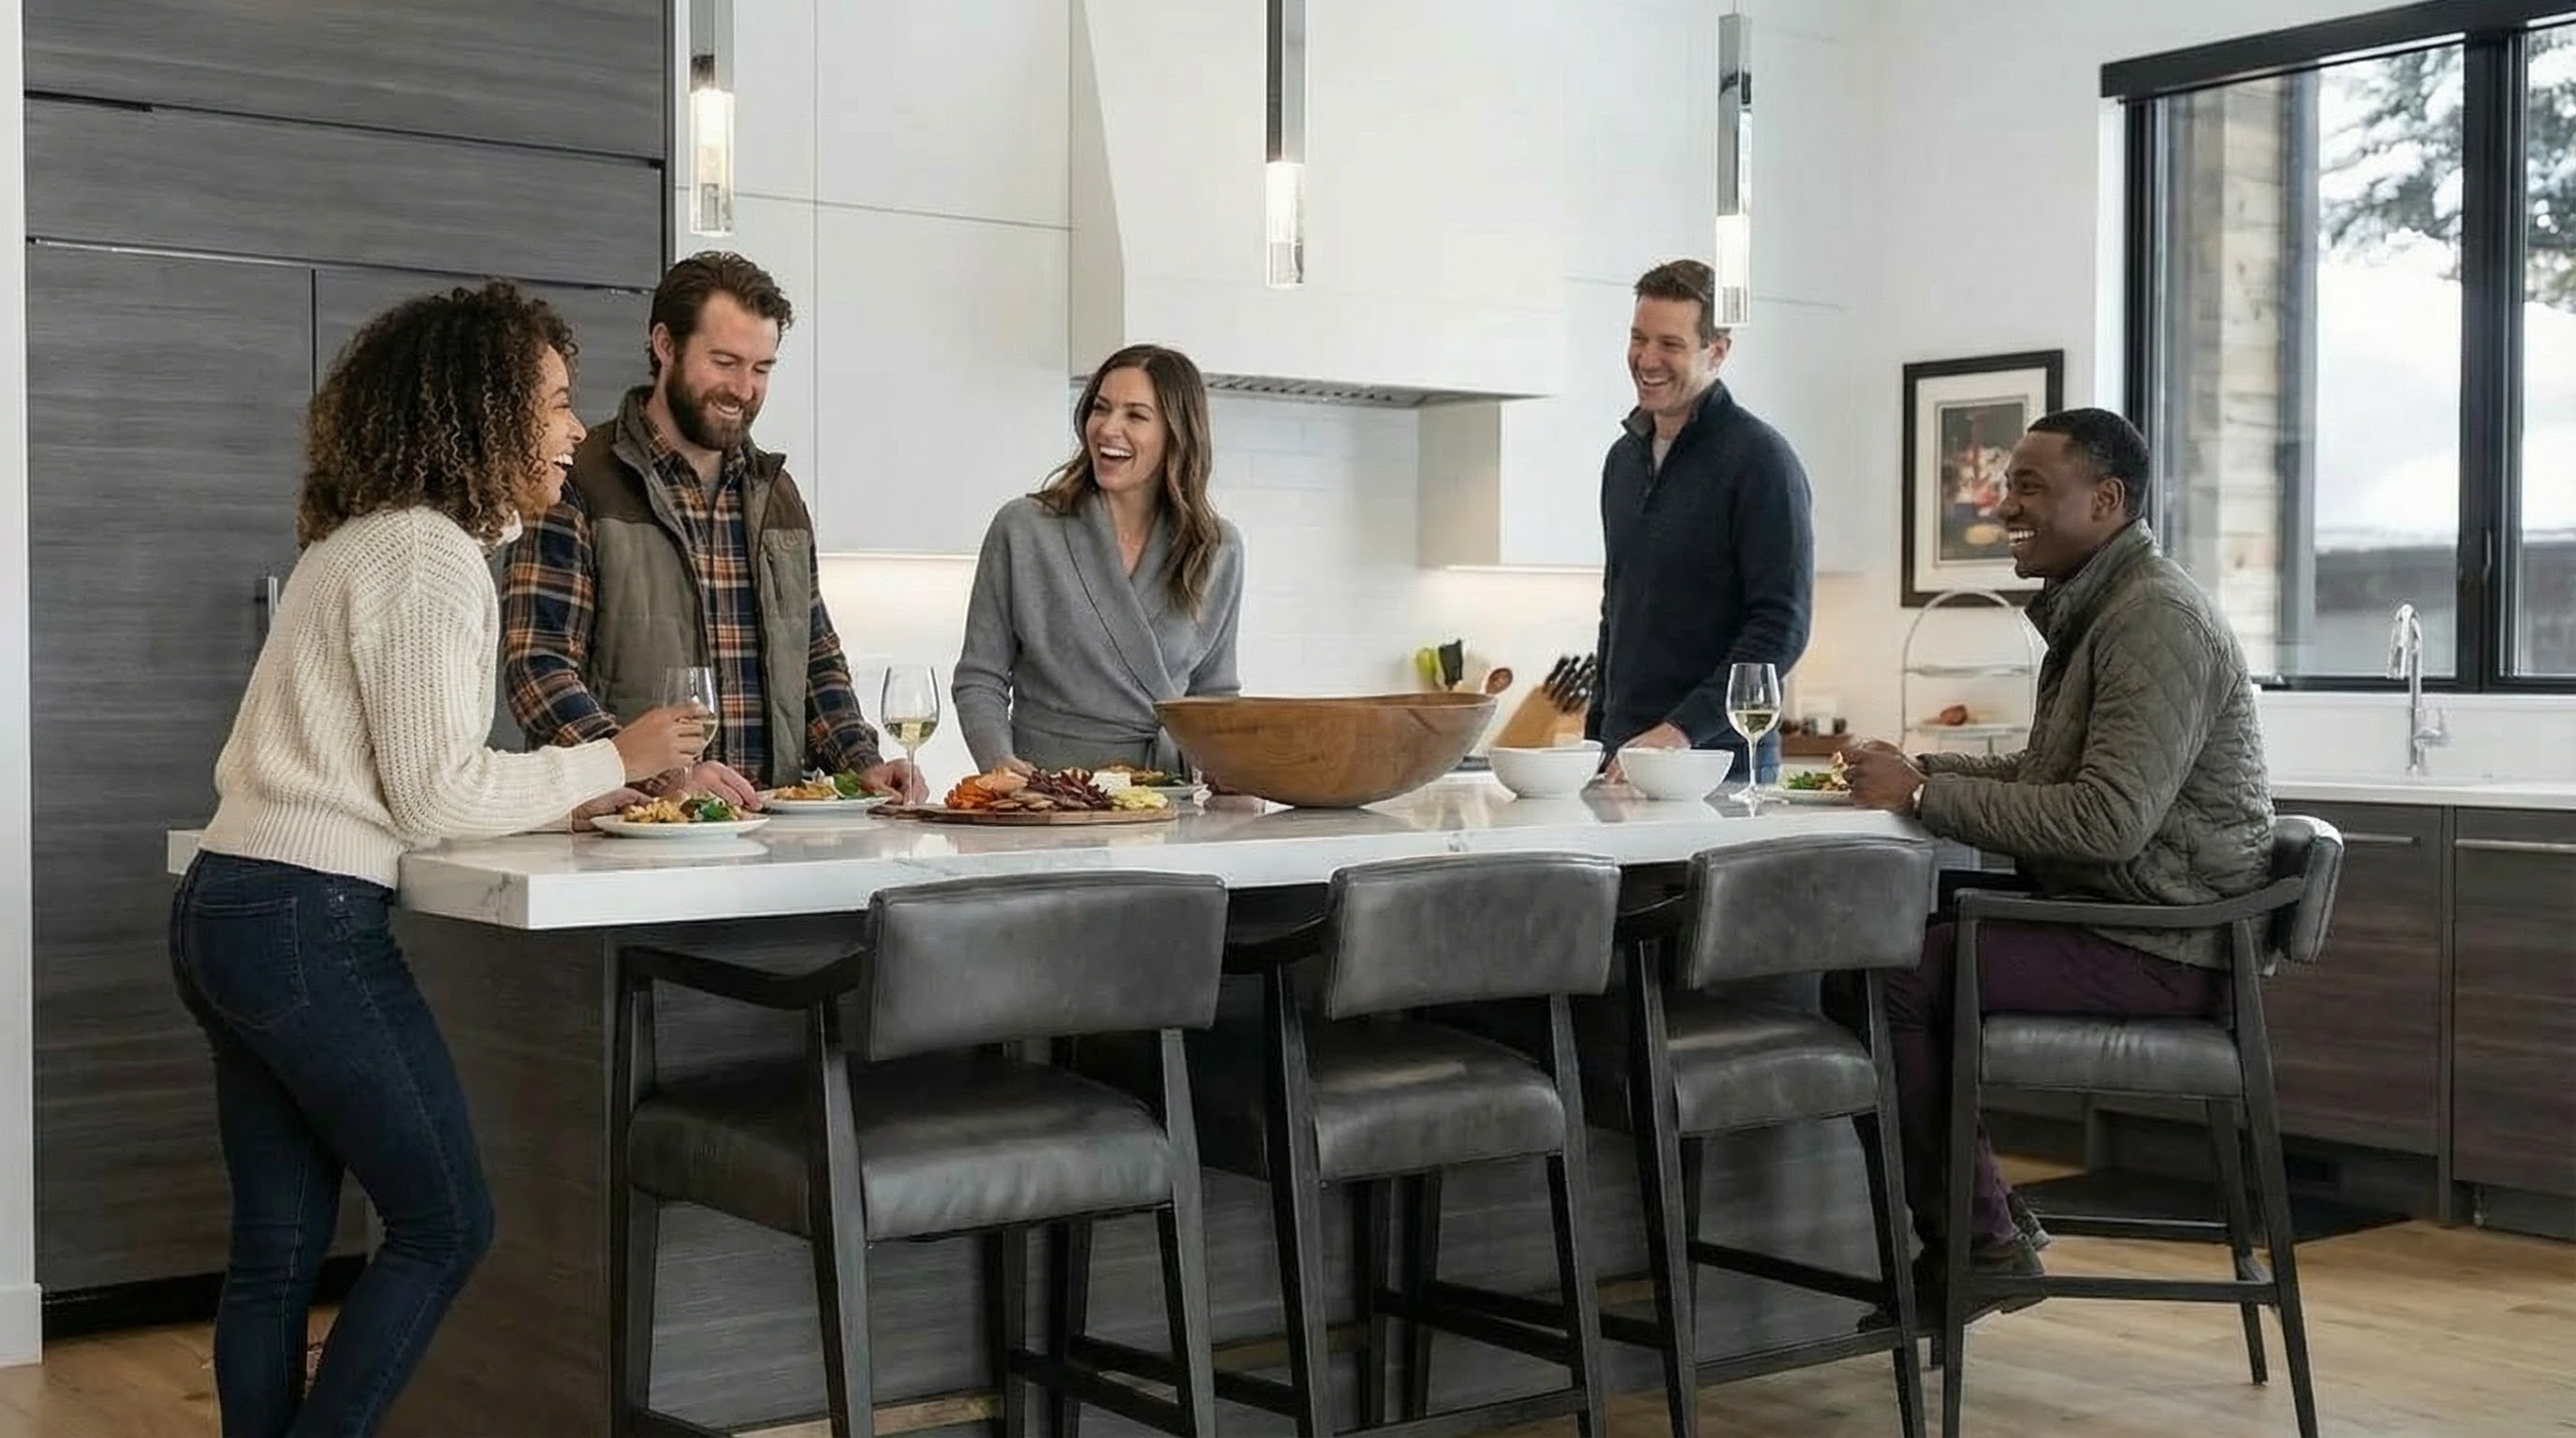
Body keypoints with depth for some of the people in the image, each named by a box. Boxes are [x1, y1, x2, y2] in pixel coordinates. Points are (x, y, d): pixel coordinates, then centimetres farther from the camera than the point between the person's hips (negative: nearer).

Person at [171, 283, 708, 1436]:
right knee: (444, 1222, 2)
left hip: (228, 907, 9)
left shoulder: (358, 540, 17)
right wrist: (609, 762, -5)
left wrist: (558, 793, 9)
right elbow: (436, 794, -15)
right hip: (312, 925, -9)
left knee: (278, 1247, 12)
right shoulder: (430, 554, -13)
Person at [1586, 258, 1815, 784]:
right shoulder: (1623, 457, 14)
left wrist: (1682, 730, -22)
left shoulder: (1760, 459, -9)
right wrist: (1594, 739, 15)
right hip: (1624, 755, 6)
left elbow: (1783, 626, -15)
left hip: (1719, 759, -6)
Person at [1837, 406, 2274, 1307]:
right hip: (2105, 918, 10)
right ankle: (1986, 1222, 13)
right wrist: (1920, 770, 6)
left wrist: (1924, 796, -22)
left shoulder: (2155, 620, -18)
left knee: (1892, 973, -18)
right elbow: (2047, 774, 22)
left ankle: (1983, 1246, -3)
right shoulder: (2095, 609, 16)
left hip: (2157, 950, -10)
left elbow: (2108, 819, -28)